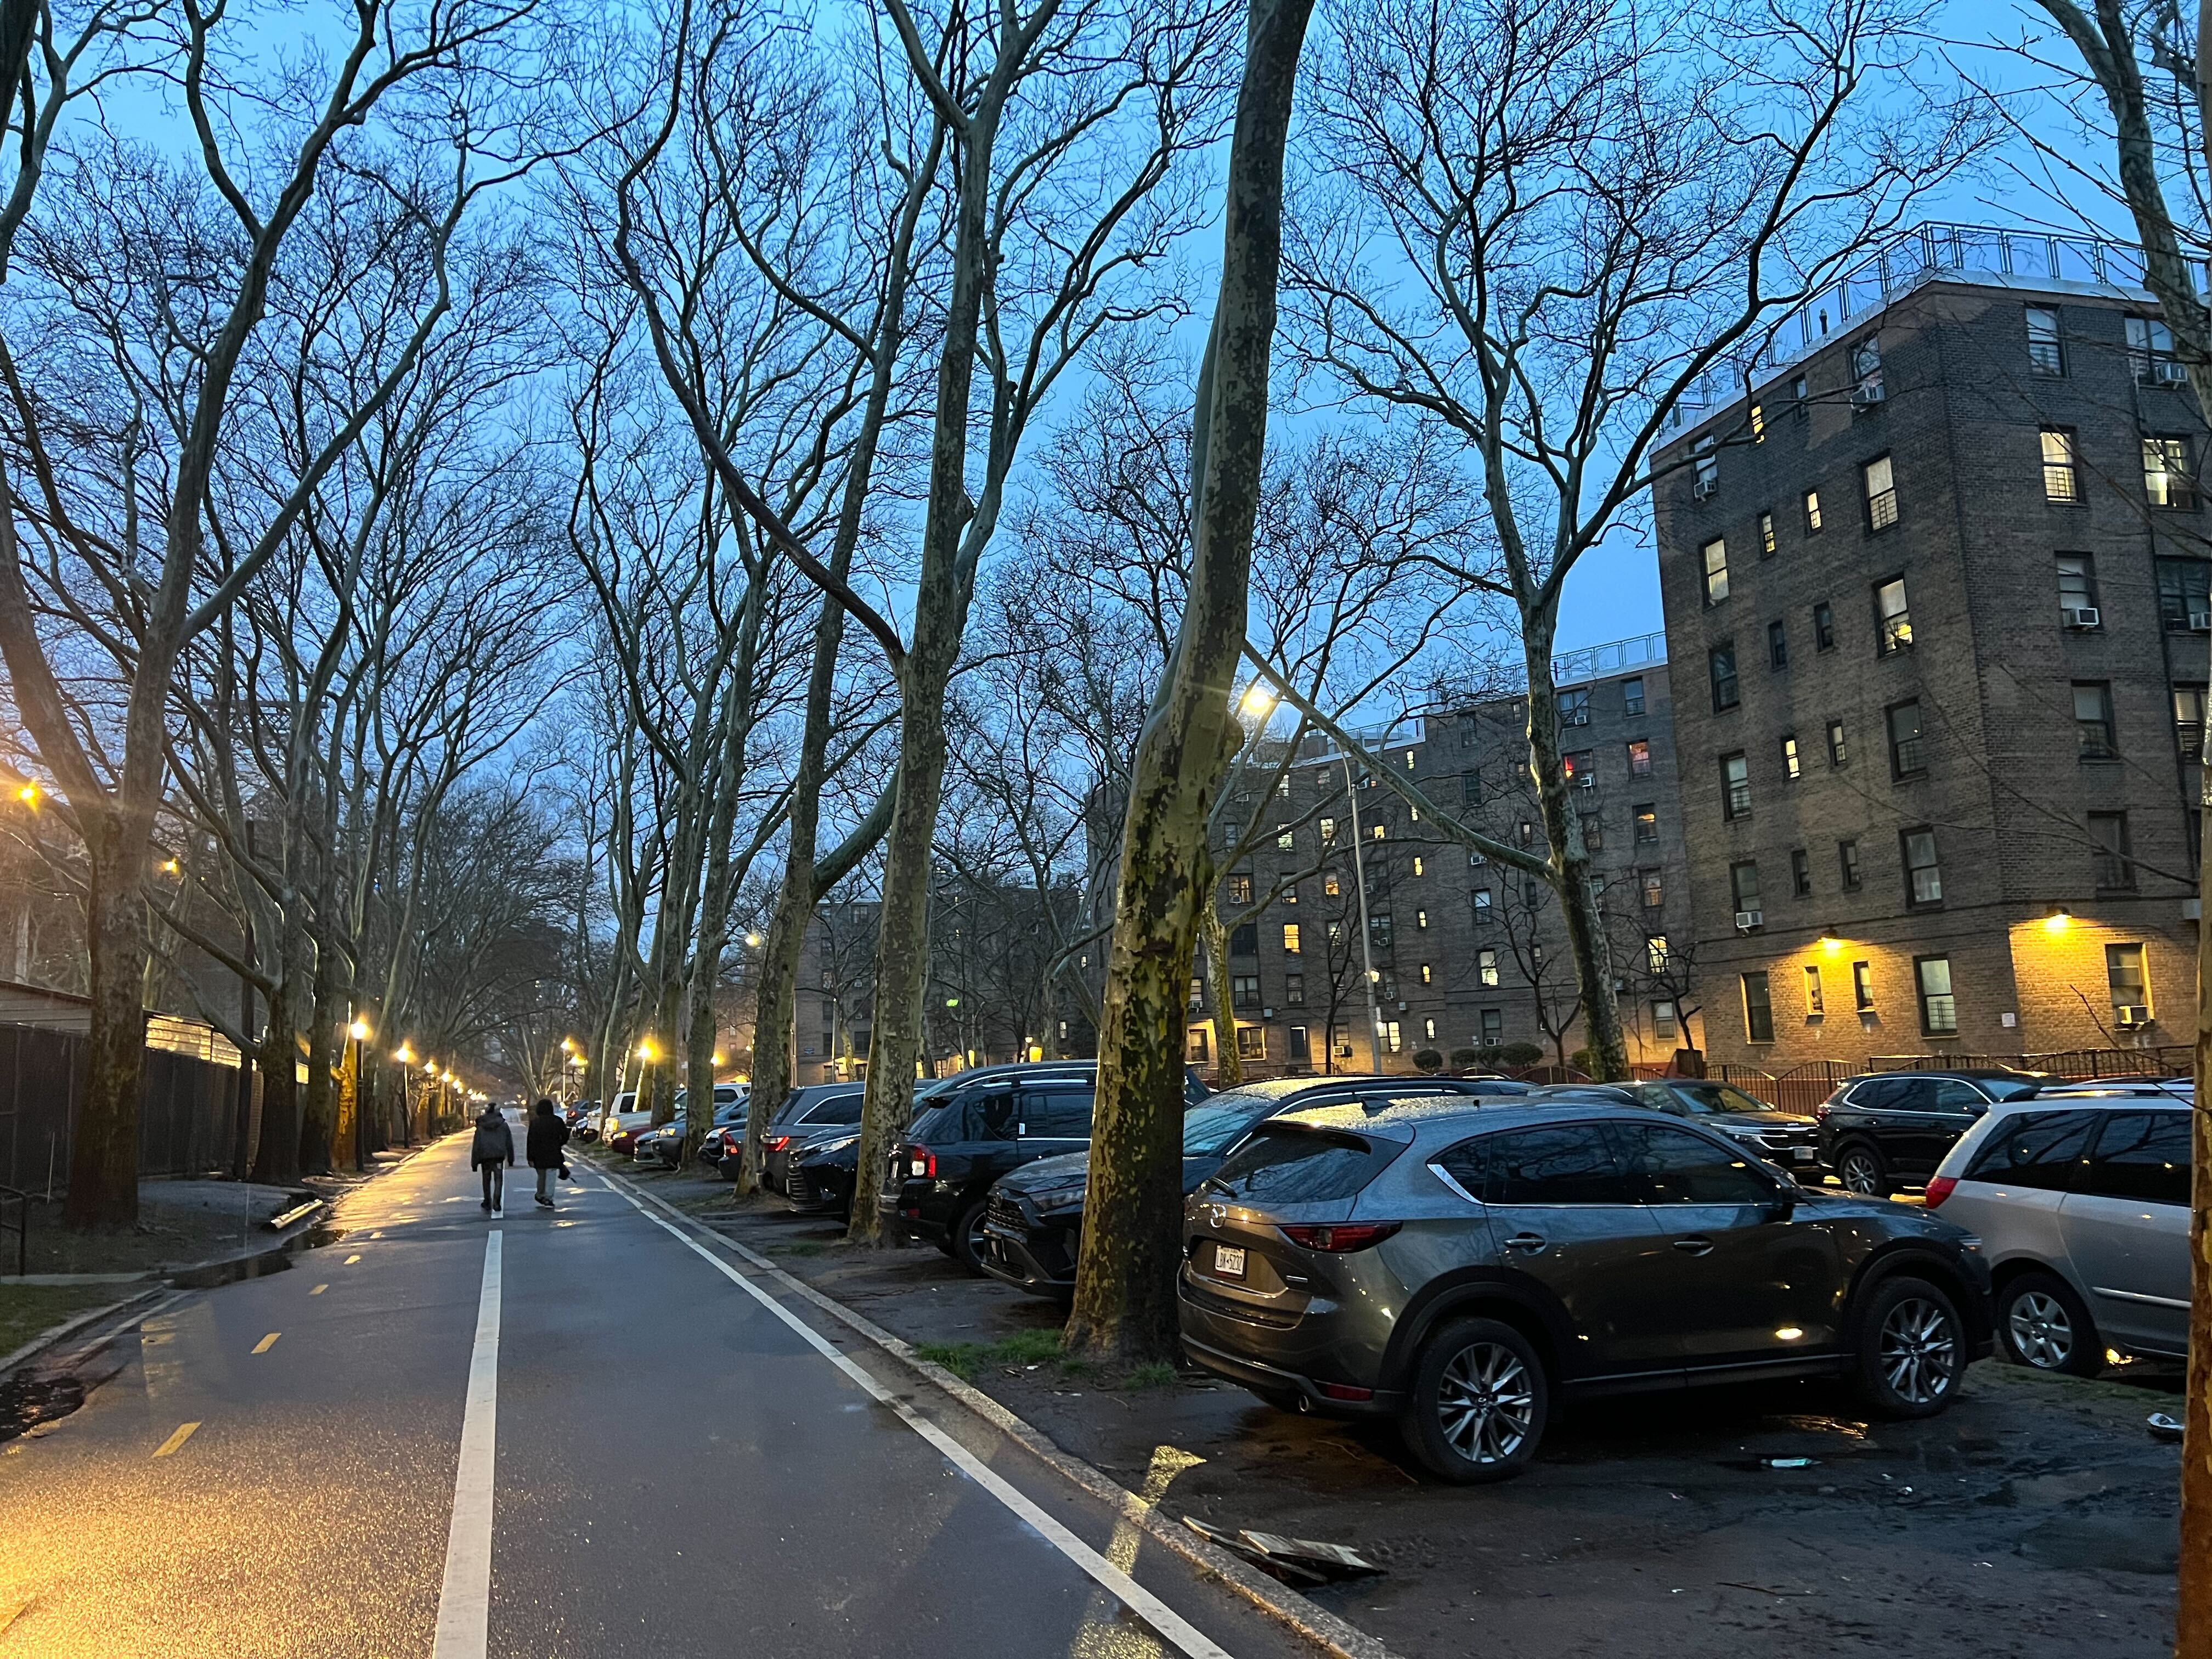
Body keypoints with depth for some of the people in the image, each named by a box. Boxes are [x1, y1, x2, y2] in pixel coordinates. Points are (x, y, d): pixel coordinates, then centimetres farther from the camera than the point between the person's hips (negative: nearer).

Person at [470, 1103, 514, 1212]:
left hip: (485, 1157, 1)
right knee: (498, 1179, 0)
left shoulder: (481, 1127, 3)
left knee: (487, 1180, 14)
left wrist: (474, 1162, 7)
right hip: (499, 1156, -1)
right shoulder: (504, 1126, 4)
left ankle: (487, 1202, 22)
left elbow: (476, 1145, 3)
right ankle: (496, 1202, -17)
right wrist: (510, 1158, 18)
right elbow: (509, 1143, 9)